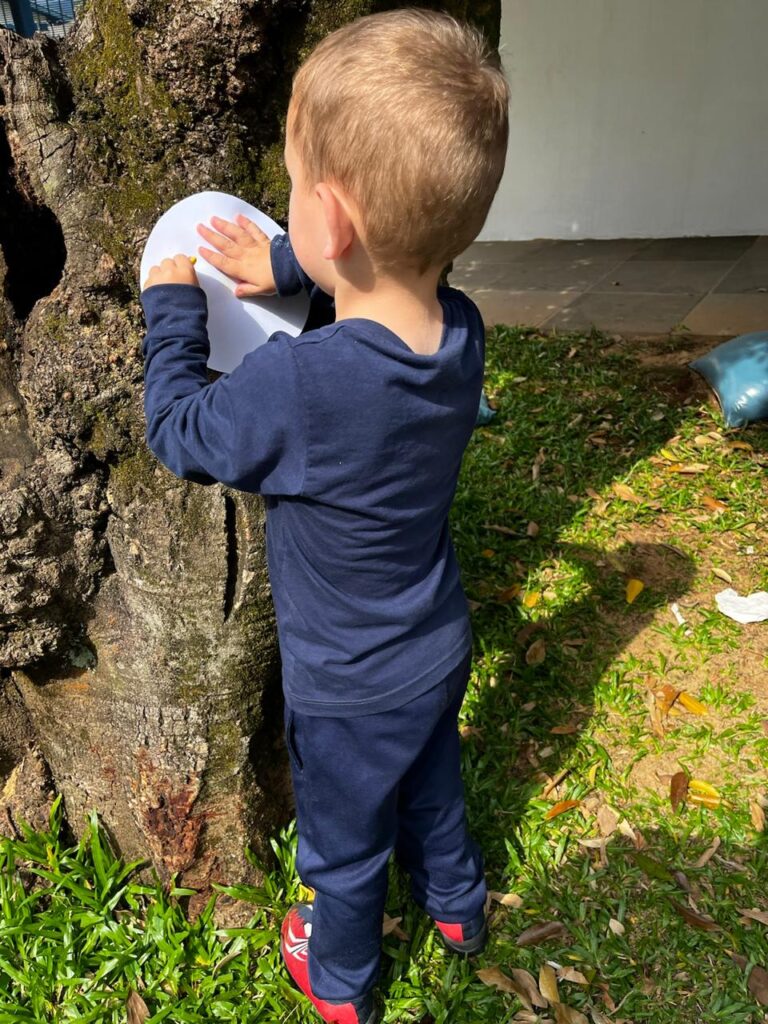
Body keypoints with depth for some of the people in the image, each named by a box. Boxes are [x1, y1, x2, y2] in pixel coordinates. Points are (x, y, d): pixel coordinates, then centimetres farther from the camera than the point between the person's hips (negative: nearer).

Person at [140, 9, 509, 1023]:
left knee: (344, 843, 23)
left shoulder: (293, 386, -37)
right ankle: (456, 903, 62)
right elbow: (396, 294, 6)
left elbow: (179, 430, -16)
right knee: (433, 787, 33)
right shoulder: (464, 331, -18)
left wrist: (172, 305, -4)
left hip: (350, 690, -5)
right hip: (441, 652, 6)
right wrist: (288, 267, -4)